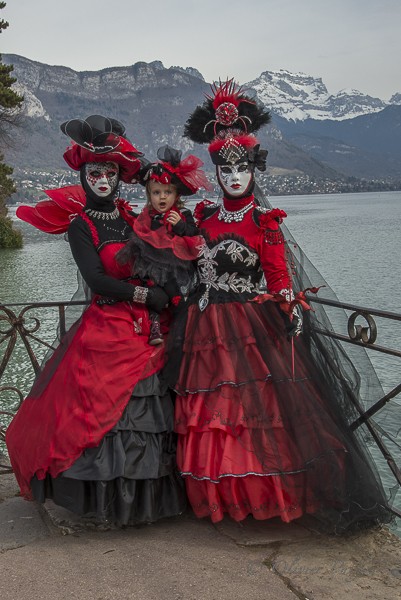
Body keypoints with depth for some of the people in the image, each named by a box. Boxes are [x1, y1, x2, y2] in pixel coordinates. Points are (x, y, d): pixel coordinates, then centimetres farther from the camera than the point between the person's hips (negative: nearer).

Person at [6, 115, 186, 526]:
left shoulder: (132, 219, 12)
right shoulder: (79, 225, -1)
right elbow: (96, 278, -12)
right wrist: (144, 295, -11)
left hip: (146, 330, 5)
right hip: (104, 332, -4)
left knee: (147, 411, 7)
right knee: (102, 410, -3)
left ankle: (143, 498, 21)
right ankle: (107, 501, 12)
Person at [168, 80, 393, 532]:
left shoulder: (264, 222, -2)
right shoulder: (203, 218, 9)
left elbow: (278, 274, -7)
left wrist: (288, 304, -21)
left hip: (257, 325, -4)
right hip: (210, 327, 4)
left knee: (262, 407, -3)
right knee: (213, 413, 8)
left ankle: (267, 491, 12)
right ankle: (221, 494, 24)